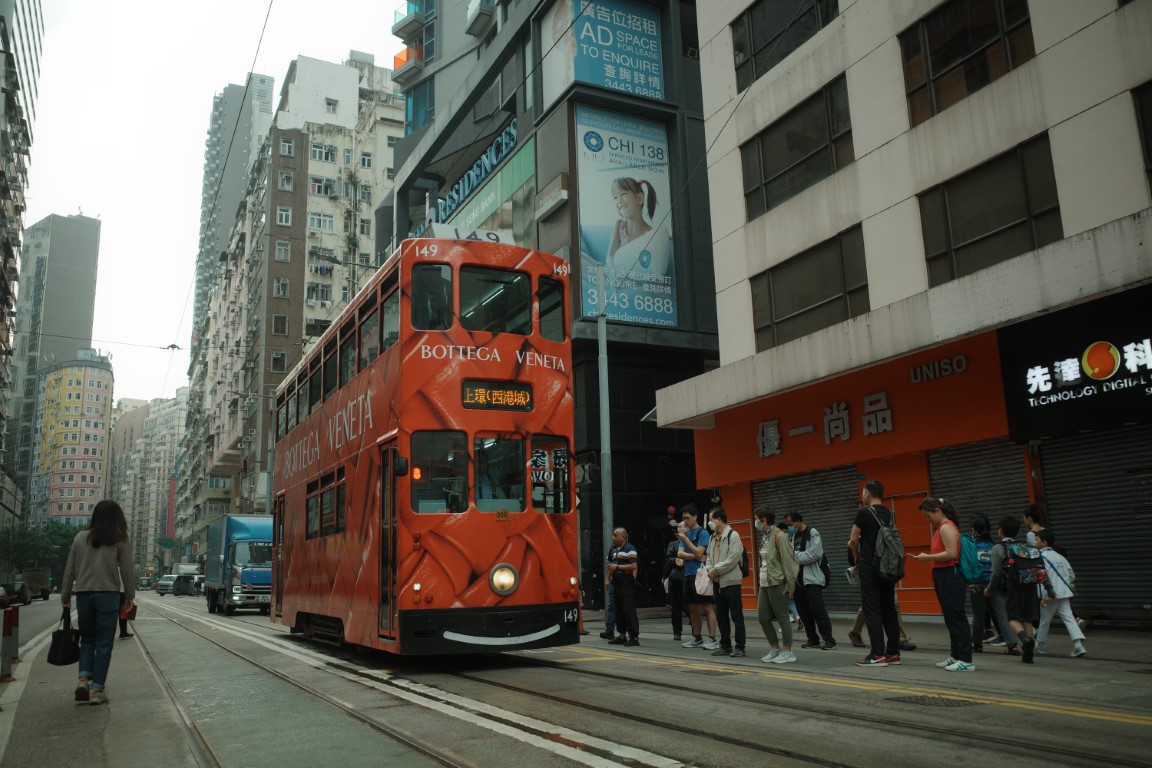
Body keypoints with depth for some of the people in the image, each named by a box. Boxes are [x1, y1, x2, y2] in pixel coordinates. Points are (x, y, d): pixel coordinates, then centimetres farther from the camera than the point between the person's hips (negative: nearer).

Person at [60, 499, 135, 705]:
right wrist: (130, 595, 9)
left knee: (87, 640, 17)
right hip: (108, 595, -3)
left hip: (83, 594, 3)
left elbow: (70, 570, 7)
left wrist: (65, 597, 15)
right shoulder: (120, 540, -2)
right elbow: (126, 571, -3)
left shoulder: (80, 537, 5)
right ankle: (97, 689, 3)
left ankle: (84, 679, -1)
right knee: (104, 644, 4)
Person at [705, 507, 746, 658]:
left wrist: (715, 569, -13)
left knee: (736, 615, -1)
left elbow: (732, 559, -18)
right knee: (721, 616, 12)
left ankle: (739, 647, 5)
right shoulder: (713, 537, 13)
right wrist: (710, 569, -3)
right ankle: (725, 646, 21)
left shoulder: (733, 536, -11)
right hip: (717, 582, 8)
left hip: (731, 581, -8)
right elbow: (709, 556, 17)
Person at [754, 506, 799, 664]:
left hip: (777, 584, -9)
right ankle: (775, 648, 22)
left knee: (782, 617, -1)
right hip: (765, 583, 9)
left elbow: (788, 560, -15)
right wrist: (761, 582, 11)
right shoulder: (765, 537, 13)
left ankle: (787, 652, 8)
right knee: (762, 617, 10)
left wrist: (790, 585, -16)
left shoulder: (778, 536, -12)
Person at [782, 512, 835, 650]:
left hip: (811, 578, -7)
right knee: (803, 611, 9)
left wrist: (795, 555, -15)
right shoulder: (792, 536, 15)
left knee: (818, 610, -8)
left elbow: (815, 553, -18)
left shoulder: (812, 533, -7)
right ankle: (813, 639, 17)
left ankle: (829, 640, -1)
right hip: (797, 579, 7)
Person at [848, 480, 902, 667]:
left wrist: (856, 556, 12)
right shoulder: (890, 514, 11)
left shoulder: (863, 513, -11)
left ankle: (878, 655, -7)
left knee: (872, 610, -5)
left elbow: (853, 541, -7)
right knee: (889, 610, 11)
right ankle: (893, 653, 14)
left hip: (870, 566, -7)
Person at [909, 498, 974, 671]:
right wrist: (926, 557, 6)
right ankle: (956, 656, 17)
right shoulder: (941, 528, 17)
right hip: (943, 577, 10)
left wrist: (928, 557, -17)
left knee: (957, 618, -8)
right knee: (951, 618, 12)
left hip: (950, 577, -10)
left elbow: (951, 553, -23)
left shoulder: (947, 527, -13)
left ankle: (966, 660, -6)